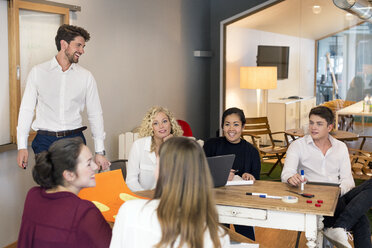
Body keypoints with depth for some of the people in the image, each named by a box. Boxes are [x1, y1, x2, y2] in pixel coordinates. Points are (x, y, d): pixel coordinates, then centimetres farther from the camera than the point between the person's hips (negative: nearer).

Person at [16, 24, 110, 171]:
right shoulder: (38, 72, 3)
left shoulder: (86, 76, 6)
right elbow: (26, 109, 4)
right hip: (45, 141, -1)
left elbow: (95, 114, 7)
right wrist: (22, 146, -1)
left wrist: (100, 151, 3)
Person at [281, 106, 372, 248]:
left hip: (339, 197, 5)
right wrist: (291, 178, -37)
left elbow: (347, 179, 7)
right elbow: (287, 173, -10)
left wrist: (338, 191, -18)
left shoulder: (341, 147, 15)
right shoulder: (298, 145, 5)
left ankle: (338, 228, -37)